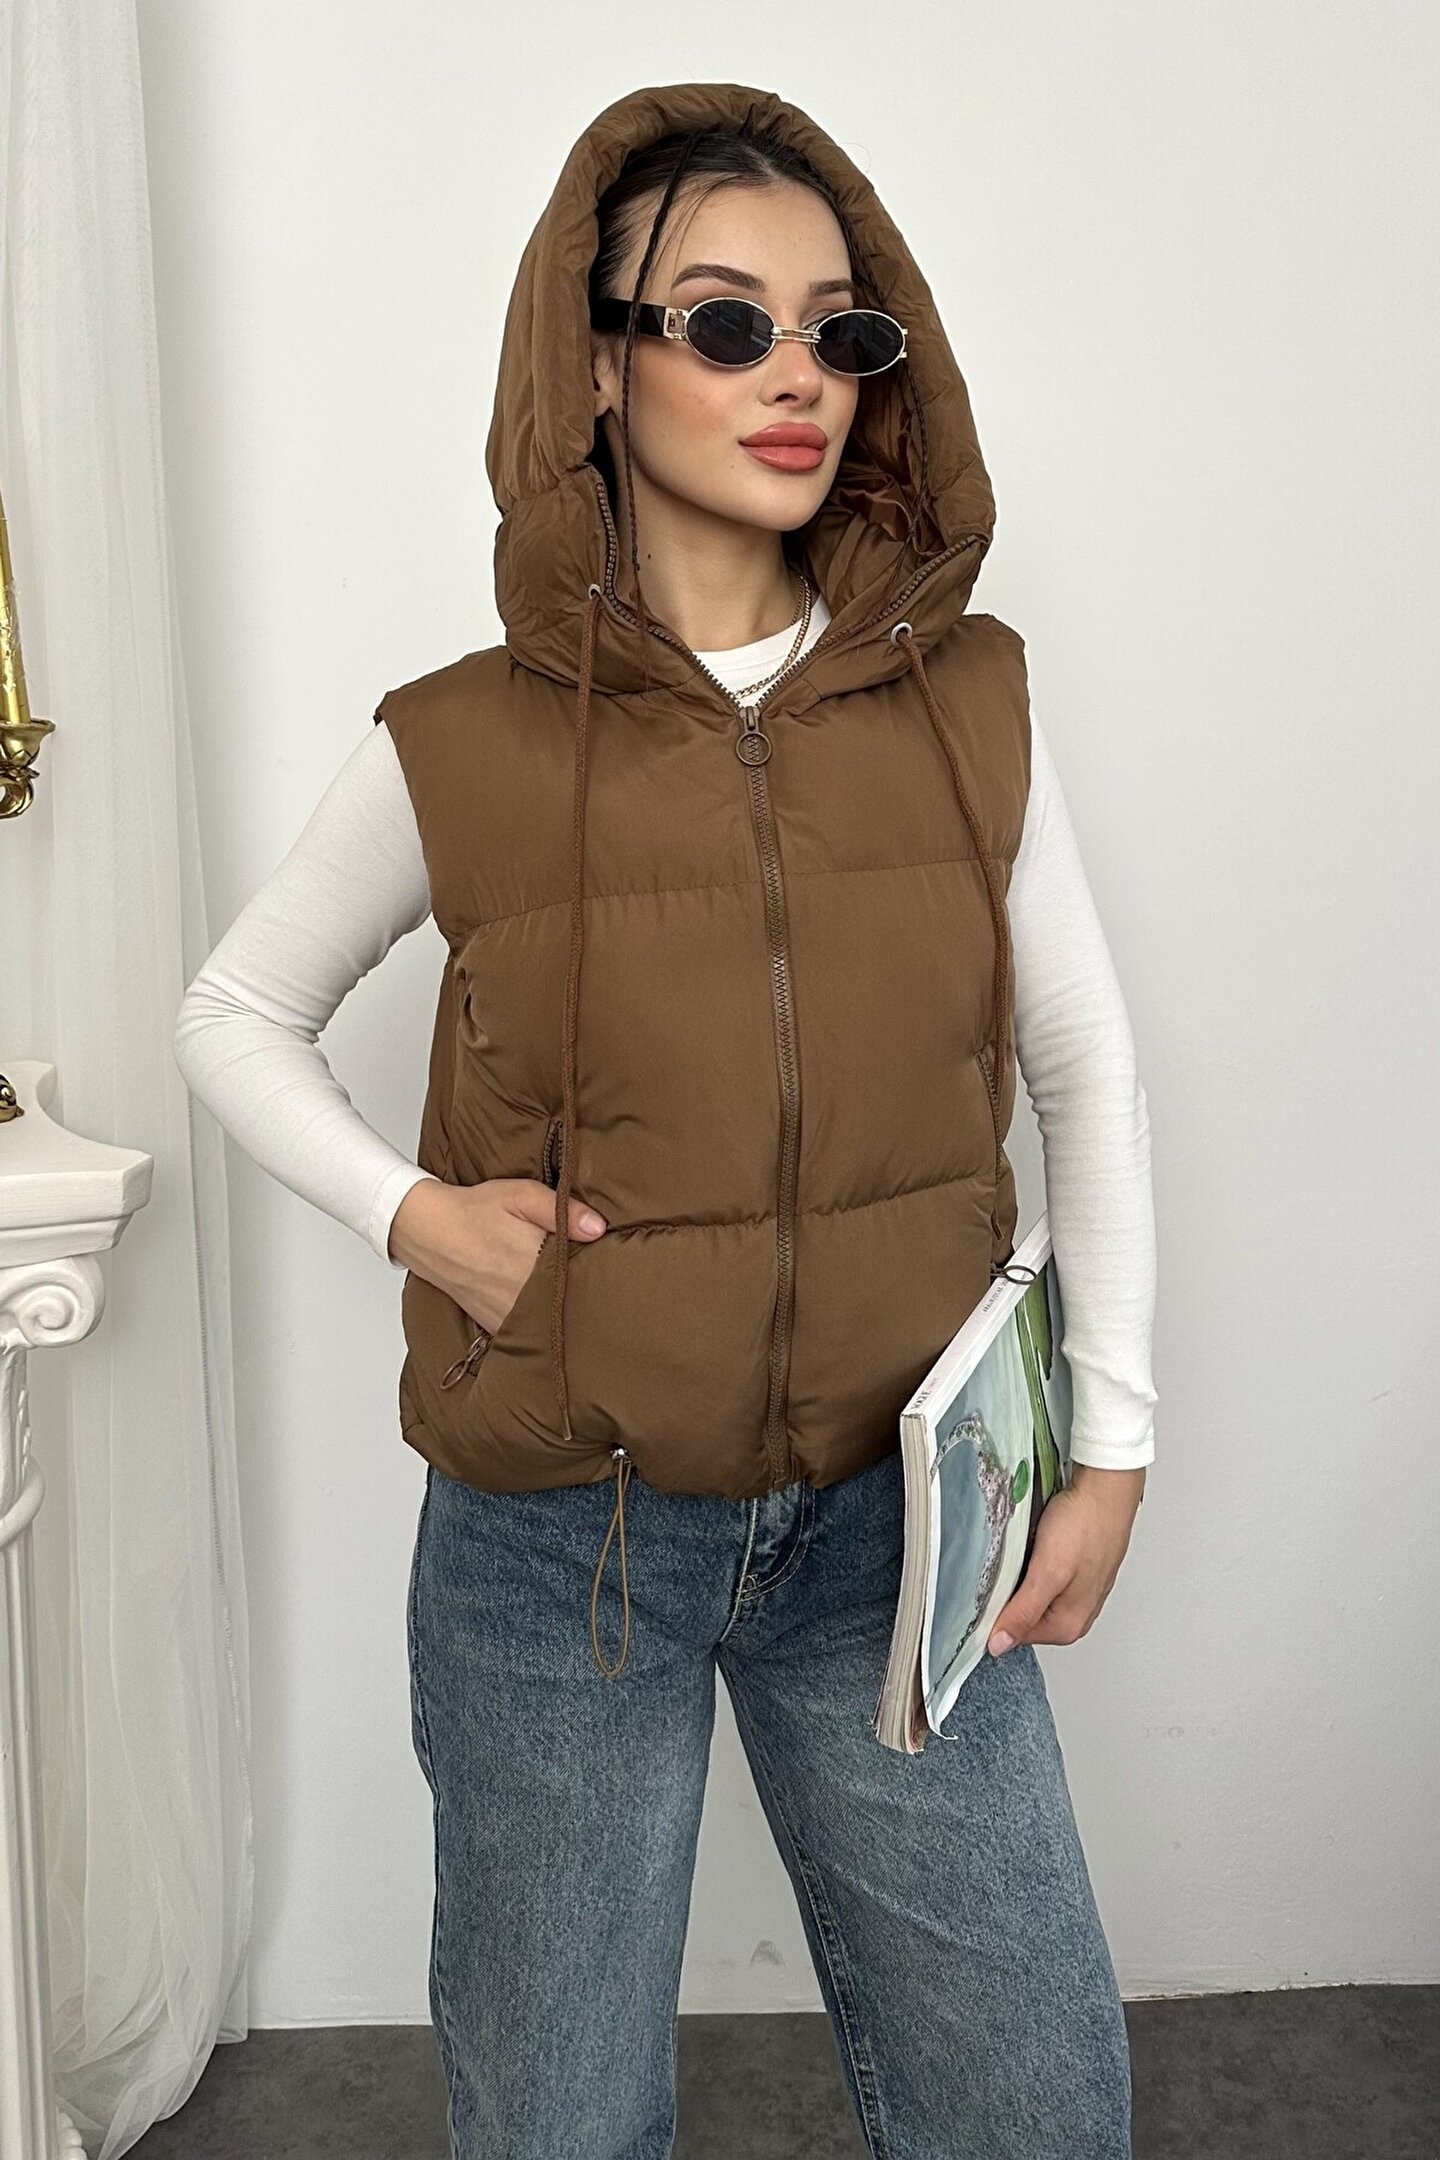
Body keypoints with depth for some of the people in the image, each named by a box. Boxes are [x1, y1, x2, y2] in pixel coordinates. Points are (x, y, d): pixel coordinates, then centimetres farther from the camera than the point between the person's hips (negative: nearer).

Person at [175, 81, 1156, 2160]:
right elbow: (234, 1013, 7)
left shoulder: (972, 706, -2)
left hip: (891, 1520, 2)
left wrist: (1112, 1433, 1)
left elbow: (1089, 1068, 5)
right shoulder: (461, 748, -8)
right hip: (560, 1540, -1)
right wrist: (411, 1211, -10)